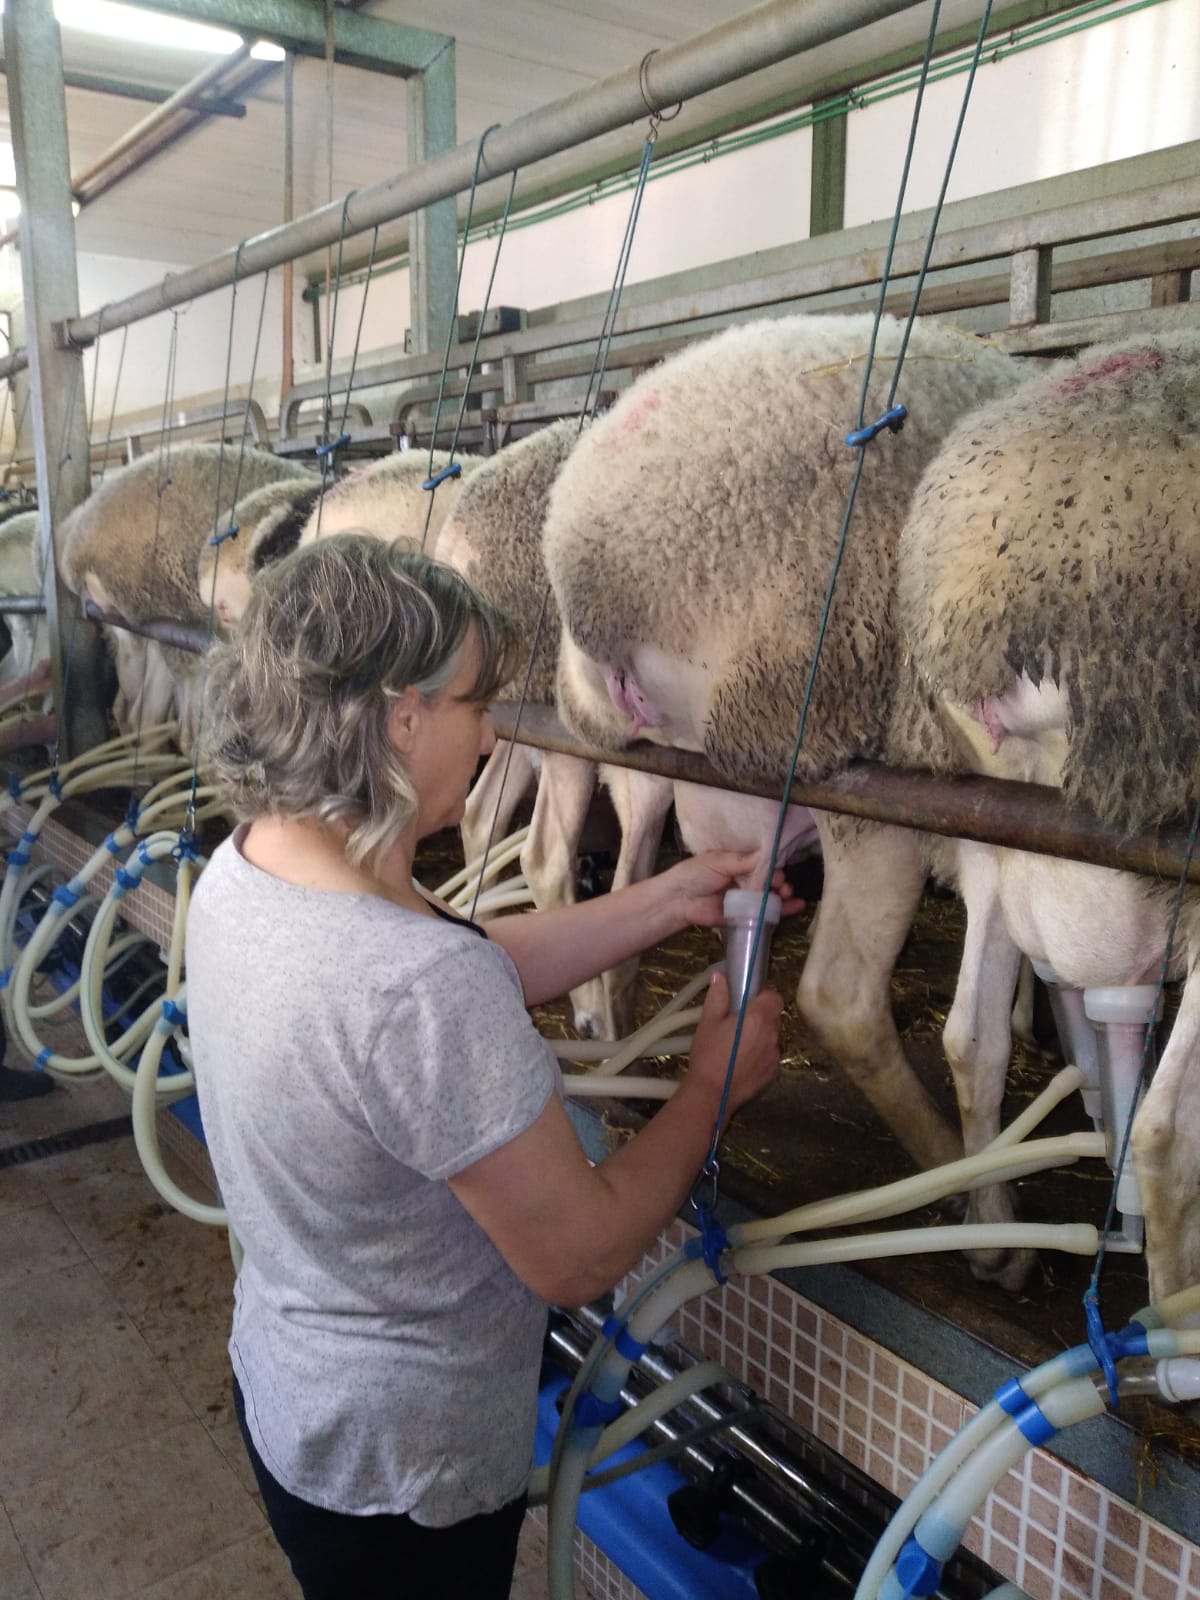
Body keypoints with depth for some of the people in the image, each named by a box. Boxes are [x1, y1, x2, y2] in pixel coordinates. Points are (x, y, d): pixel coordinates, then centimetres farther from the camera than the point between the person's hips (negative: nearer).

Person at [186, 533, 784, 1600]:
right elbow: (580, 1259, -25)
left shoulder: (246, 867, -10)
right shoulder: (420, 992, -38)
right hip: (403, 1469, -7)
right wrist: (715, 1083, -11)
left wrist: (672, 899, 2)